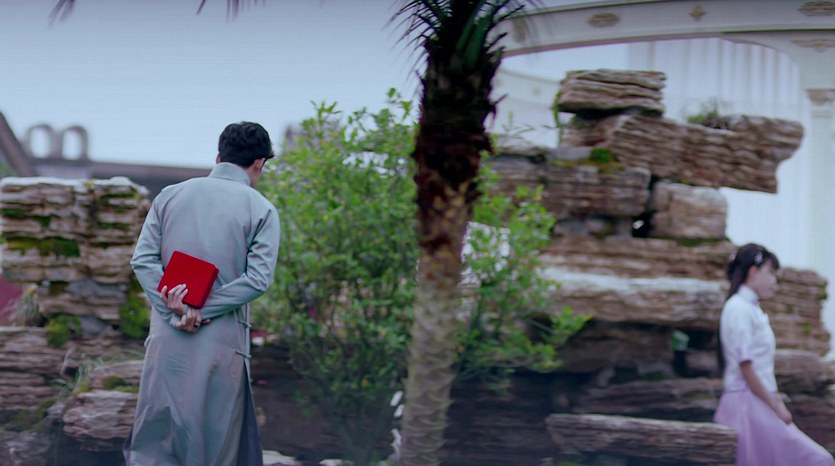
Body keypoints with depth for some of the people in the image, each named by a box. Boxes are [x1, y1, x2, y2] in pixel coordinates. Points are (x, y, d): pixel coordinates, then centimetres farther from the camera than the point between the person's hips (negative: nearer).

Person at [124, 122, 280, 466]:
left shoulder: (171, 195, 7)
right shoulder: (261, 210, -1)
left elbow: (142, 260, -1)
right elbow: (258, 278, -12)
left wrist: (175, 311, -9)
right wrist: (204, 310, -11)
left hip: (167, 335, 2)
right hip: (223, 338, -2)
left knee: (155, 436, 8)